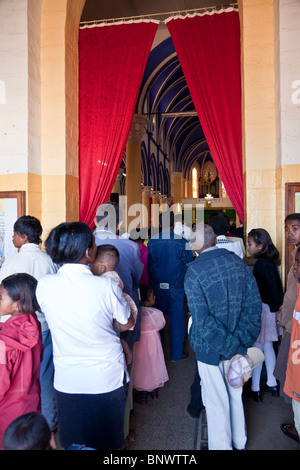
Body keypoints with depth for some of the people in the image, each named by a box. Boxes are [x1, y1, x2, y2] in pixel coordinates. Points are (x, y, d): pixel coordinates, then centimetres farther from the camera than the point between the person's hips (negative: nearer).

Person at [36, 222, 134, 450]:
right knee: (107, 441, 23)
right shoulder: (107, 286, -23)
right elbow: (127, 323, -6)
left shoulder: (43, 285, -15)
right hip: (108, 379, -2)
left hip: (66, 382, 2)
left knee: (72, 442, 25)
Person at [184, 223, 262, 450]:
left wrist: (230, 346, -17)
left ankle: (221, 445, 37)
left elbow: (202, 320, -25)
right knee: (235, 392, 26)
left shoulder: (194, 271, -20)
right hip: (238, 343, 5)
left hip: (210, 346, -5)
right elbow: (254, 302, -5)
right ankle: (239, 441, 48)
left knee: (216, 399, 15)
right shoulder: (238, 261, -7)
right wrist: (241, 341, -2)